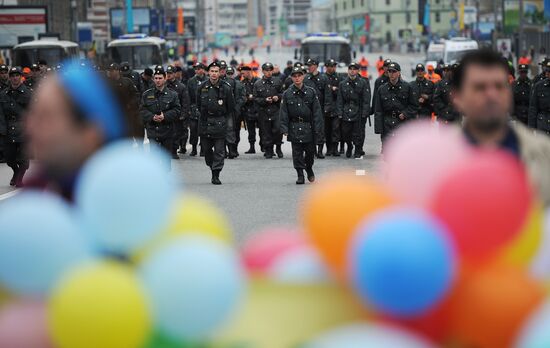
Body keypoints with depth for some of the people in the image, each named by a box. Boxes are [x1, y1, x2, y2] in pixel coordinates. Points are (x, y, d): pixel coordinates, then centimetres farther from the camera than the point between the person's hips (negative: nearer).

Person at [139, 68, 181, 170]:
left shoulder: (172, 95, 2)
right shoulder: (147, 95, 5)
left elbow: (177, 111, -4)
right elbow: (142, 111, 2)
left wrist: (165, 116, -18)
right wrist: (152, 117, -16)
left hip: (167, 131, 0)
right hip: (153, 131, 0)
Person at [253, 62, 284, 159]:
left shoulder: (277, 82, 8)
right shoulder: (257, 84, 5)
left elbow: (283, 93, 15)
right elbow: (255, 98, 2)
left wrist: (278, 97, -6)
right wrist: (265, 100, -13)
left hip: (276, 110, 0)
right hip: (264, 111, 0)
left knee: (278, 129, -13)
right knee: (266, 132, 2)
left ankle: (278, 147, 8)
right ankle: (268, 151, 12)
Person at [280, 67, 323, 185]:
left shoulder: (311, 92, 1)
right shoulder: (287, 94, 1)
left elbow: (317, 111, 0)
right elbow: (283, 113, 2)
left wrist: (318, 128, -6)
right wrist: (284, 128, -6)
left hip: (309, 127, 0)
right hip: (294, 128, 0)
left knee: (310, 151, 8)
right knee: (297, 153, 0)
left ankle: (309, 168, 34)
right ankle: (300, 175, 6)